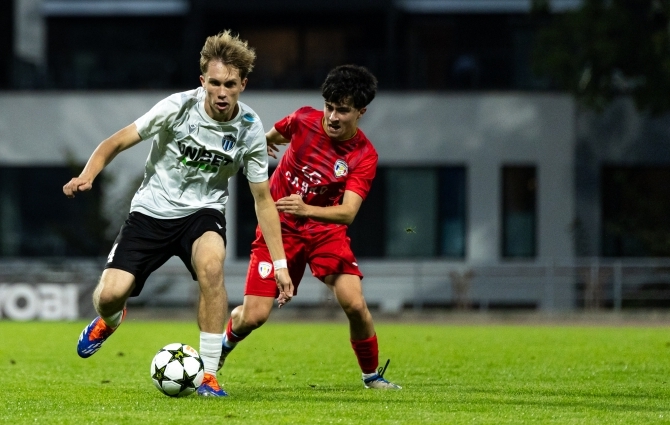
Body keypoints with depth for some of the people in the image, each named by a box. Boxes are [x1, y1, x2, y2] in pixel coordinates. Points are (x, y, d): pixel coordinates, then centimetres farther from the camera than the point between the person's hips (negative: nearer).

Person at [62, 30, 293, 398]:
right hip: (152, 211, 0)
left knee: (211, 263, -34)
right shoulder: (178, 107, -17)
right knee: (110, 295, -15)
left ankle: (209, 374, -23)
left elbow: (263, 199, -2)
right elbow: (116, 142, -9)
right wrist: (87, 175, -28)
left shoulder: (249, 130, -11)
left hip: (203, 211, 0)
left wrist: (280, 264, -5)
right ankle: (109, 321, 28)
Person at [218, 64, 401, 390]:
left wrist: (306, 209, -46)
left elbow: (348, 212, -28)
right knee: (253, 316, -10)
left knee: (354, 304, -19)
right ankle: (225, 343, 27)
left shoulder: (364, 156, -18)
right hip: (280, 225, 0)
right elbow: (274, 134, 12)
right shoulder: (304, 120, -14)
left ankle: (372, 375, 6)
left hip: (325, 227, 0)